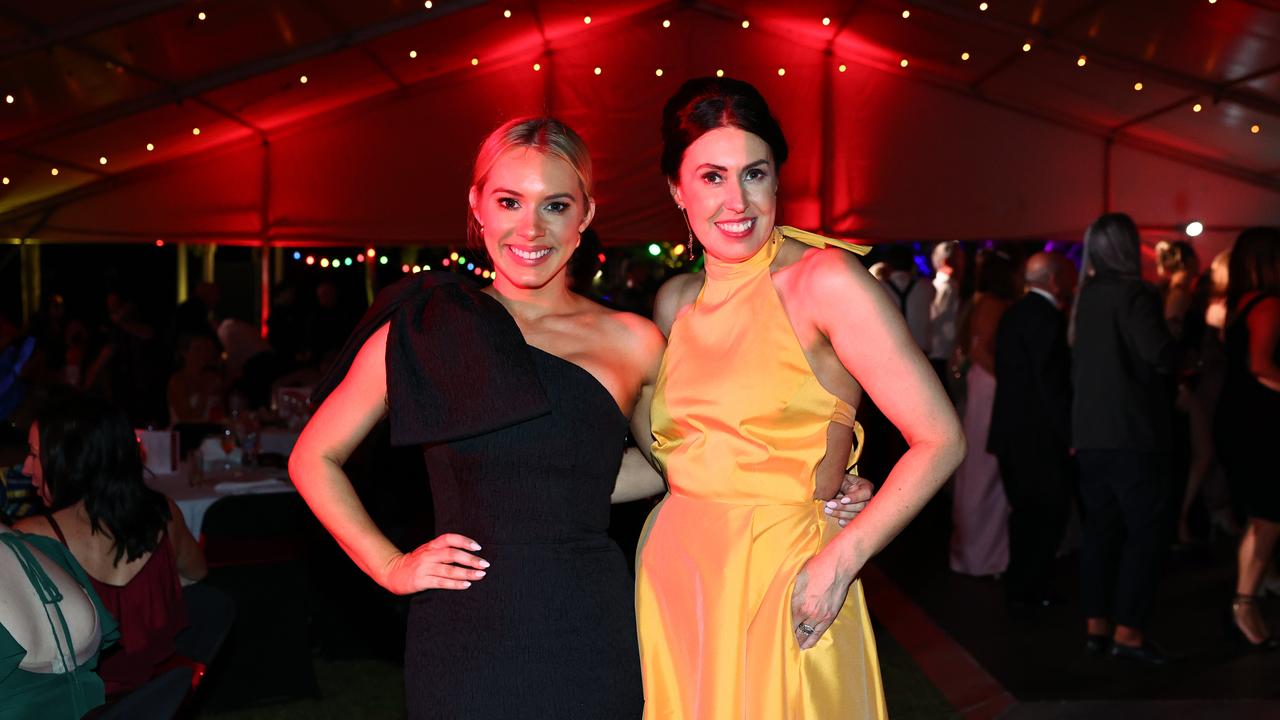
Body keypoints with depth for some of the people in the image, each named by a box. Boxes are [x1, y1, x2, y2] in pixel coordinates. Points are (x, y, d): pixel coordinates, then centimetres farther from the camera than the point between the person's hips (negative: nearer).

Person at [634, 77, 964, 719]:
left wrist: (841, 558, -21)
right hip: (671, 578, 5)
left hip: (782, 586, -5)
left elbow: (940, 440, -15)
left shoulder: (823, 280, -13)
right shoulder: (675, 302, 5)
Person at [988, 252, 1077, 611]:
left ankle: (1022, 587, 24)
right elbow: (1051, 380, -20)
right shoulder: (1046, 315, -15)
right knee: (1050, 513, -1)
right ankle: (1027, 591, 2)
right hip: (1039, 433, -9)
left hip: (1014, 430, 9)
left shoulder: (1014, 313, 14)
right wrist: (1068, 433, -16)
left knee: (1027, 511, 17)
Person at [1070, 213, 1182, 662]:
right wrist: (1180, 352, -4)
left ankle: (1096, 625, 15)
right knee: (1148, 530, -1)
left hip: (1091, 431, 8)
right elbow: (1161, 356, -24)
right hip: (1132, 432, -8)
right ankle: (1127, 631, -3)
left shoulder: (1086, 297, 11)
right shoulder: (1135, 295, -14)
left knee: (1101, 527, 12)